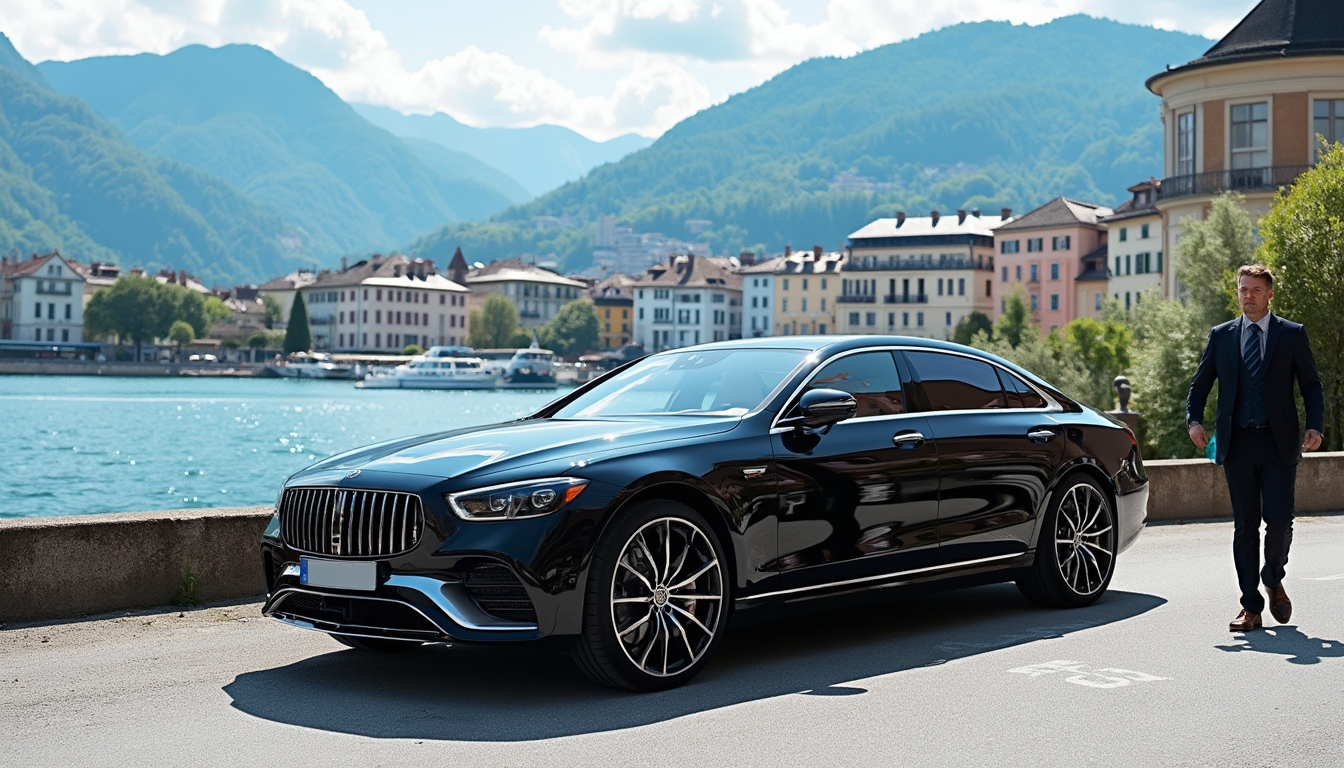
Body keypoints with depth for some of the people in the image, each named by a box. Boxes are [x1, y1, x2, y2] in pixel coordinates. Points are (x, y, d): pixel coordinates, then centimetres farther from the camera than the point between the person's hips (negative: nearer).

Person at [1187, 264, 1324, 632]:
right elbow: (1200, 385, 14)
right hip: (1237, 445, 2)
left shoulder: (1292, 334, 6)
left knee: (1279, 520, -8)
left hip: (1279, 443, -2)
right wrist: (1194, 419, -4)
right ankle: (1250, 607, 10)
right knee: (1245, 526, 4)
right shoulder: (1221, 336, 11)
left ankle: (1274, 580, 22)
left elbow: (1312, 385, 7)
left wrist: (1315, 426, -8)